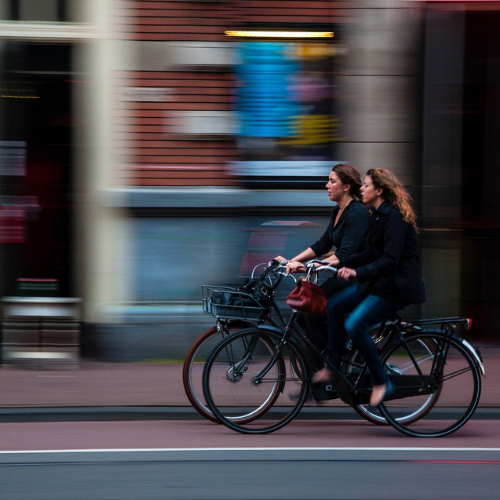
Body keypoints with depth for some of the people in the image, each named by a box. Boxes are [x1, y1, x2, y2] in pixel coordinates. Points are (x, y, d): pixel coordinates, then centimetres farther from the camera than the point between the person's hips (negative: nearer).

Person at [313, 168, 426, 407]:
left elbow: (390, 260, -26)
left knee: (354, 325, -21)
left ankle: (381, 382, -9)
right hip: (378, 281, 10)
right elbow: (372, 253, 16)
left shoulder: (393, 217, -19)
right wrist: (341, 261, 7)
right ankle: (333, 367, 14)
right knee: (335, 305, 6)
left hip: (397, 286, -10)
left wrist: (358, 272, -33)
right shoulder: (379, 215, 11)